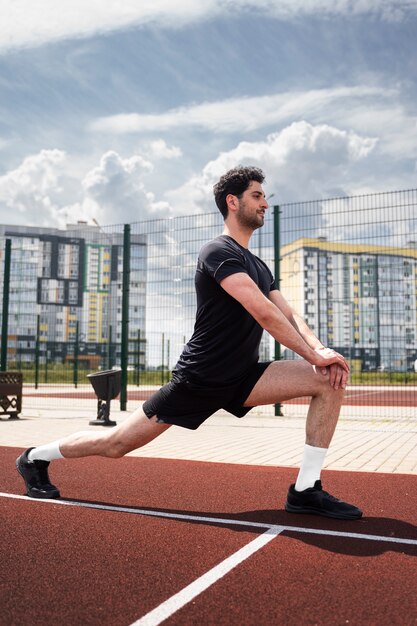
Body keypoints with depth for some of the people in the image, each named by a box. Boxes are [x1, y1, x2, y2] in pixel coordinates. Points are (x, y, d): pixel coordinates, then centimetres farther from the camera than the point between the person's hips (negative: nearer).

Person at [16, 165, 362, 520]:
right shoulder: (218, 252, -14)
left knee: (331, 380, -6)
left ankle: (306, 490, -4)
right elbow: (265, 314, -26)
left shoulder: (258, 266, 15)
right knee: (116, 445, 1)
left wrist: (320, 349, -14)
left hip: (241, 378, 8)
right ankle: (36, 457, 29)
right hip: (199, 379, -8)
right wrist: (314, 356, -21)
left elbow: (289, 316, 5)